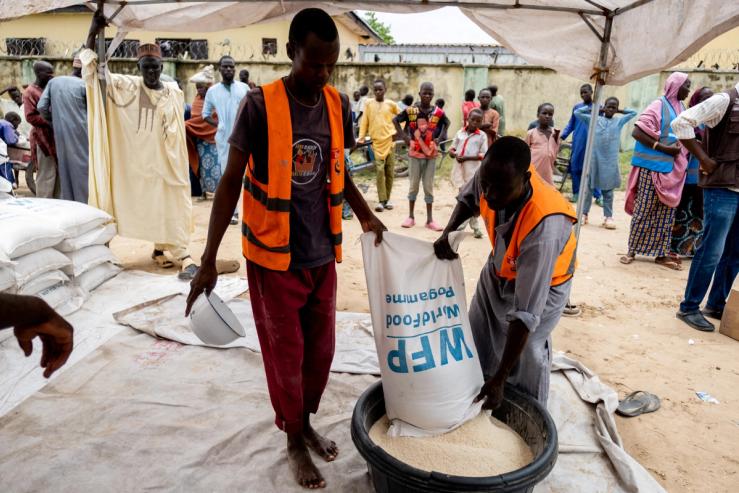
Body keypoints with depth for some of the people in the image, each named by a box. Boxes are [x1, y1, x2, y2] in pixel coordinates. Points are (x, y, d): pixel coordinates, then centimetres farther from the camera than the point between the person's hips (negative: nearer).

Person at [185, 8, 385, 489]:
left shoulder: (339, 105, 1)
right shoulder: (260, 105, -13)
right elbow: (231, 181, -9)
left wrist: (366, 215, 2)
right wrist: (209, 259, -11)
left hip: (322, 255, 4)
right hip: (274, 257, -4)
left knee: (321, 349, 15)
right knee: (285, 354, 9)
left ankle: (307, 422, 40)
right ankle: (294, 440, 31)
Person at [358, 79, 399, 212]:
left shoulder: (391, 104, 4)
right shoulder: (368, 104, 4)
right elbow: (364, 122, 3)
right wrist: (361, 138, -2)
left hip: (389, 140, 1)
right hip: (376, 141, -1)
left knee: (390, 171, 4)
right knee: (379, 170, -9)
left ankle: (387, 199, 15)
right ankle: (381, 200, -7)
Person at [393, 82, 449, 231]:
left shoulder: (438, 112, -2)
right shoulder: (410, 110, -6)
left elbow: (447, 123, 17)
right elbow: (395, 120, 4)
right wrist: (404, 136, -4)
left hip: (431, 153, 1)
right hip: (415, 153, -1)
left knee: (429, 186, 6)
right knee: (414, 185, 7)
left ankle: (430, 219, 11)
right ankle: (411, 217, 18)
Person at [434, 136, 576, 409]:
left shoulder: (544, 227, -45)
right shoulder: (492, 175, -29)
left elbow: (526, 313, -40)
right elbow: (468, 198, -1)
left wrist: (499, 379, -35)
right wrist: (448, 232, -22)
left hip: (544, 281, -5)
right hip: (499, 268, 6)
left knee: (527, 353, -7)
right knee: (478, 339, 12)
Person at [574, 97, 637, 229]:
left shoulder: (619, 122, 11)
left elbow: (634, 113, 20)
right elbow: (577, 112, 5)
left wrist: (620, 111, 16)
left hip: (610, 161, 1)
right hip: (594, 159, -1)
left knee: (608, 191, 7)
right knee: (589, 188, 6)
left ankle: (608, 217, 12)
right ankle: (584, 214, 14)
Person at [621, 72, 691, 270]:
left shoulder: (682, 108, 14)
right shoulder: (659, 105, -9)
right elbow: (637, 132, -17)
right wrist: (663, 148, -19)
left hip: (672, 169, 7)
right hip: (652, 166, -7)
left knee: (666, 212, 8)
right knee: (644, 210, -1)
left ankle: (661, 254, 15)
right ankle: (632, 251, 9)